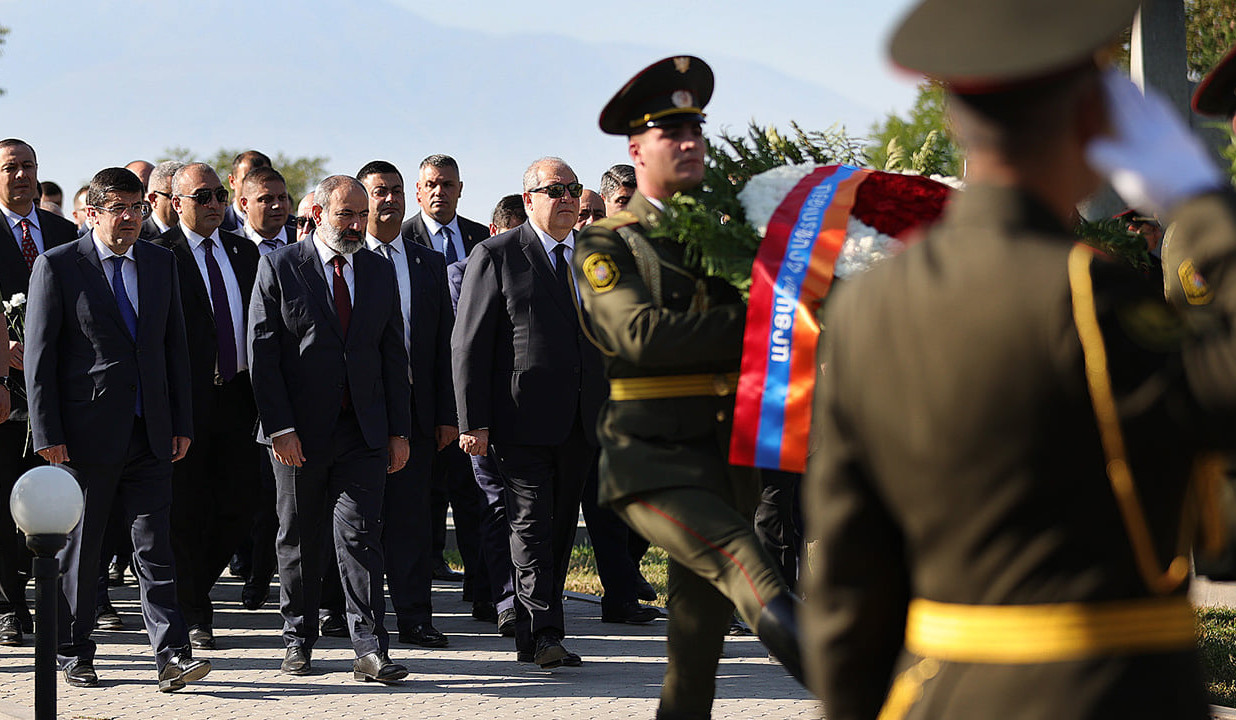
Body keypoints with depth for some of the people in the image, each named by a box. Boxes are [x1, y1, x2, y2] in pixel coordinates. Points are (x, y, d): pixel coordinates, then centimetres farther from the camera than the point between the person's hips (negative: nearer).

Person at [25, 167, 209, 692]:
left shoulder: (160, 264, 10)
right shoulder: (57, 267, -4)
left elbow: (175, 347, 14)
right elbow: (39, 356, -6)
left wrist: (182, 424, 9)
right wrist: (48, 434, -11)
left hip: (149, 433, 4)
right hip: (85, 433, -3)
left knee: (155, 548, -1)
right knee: (77, 549, 6)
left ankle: (171, 657, -6)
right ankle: (74, 654, 17)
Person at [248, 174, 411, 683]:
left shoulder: (379, 272, 10)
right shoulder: (279, 269, -2)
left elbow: (393, 355, 12)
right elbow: (262, 353, -6)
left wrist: (399, 430, 6)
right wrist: (279, 426, -13)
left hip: (364, 431, 2)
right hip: (299, 431, -2)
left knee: (360, 536, -6)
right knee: (299, 541, 8)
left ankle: (369, 650, -9)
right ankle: (298, 641, 20)